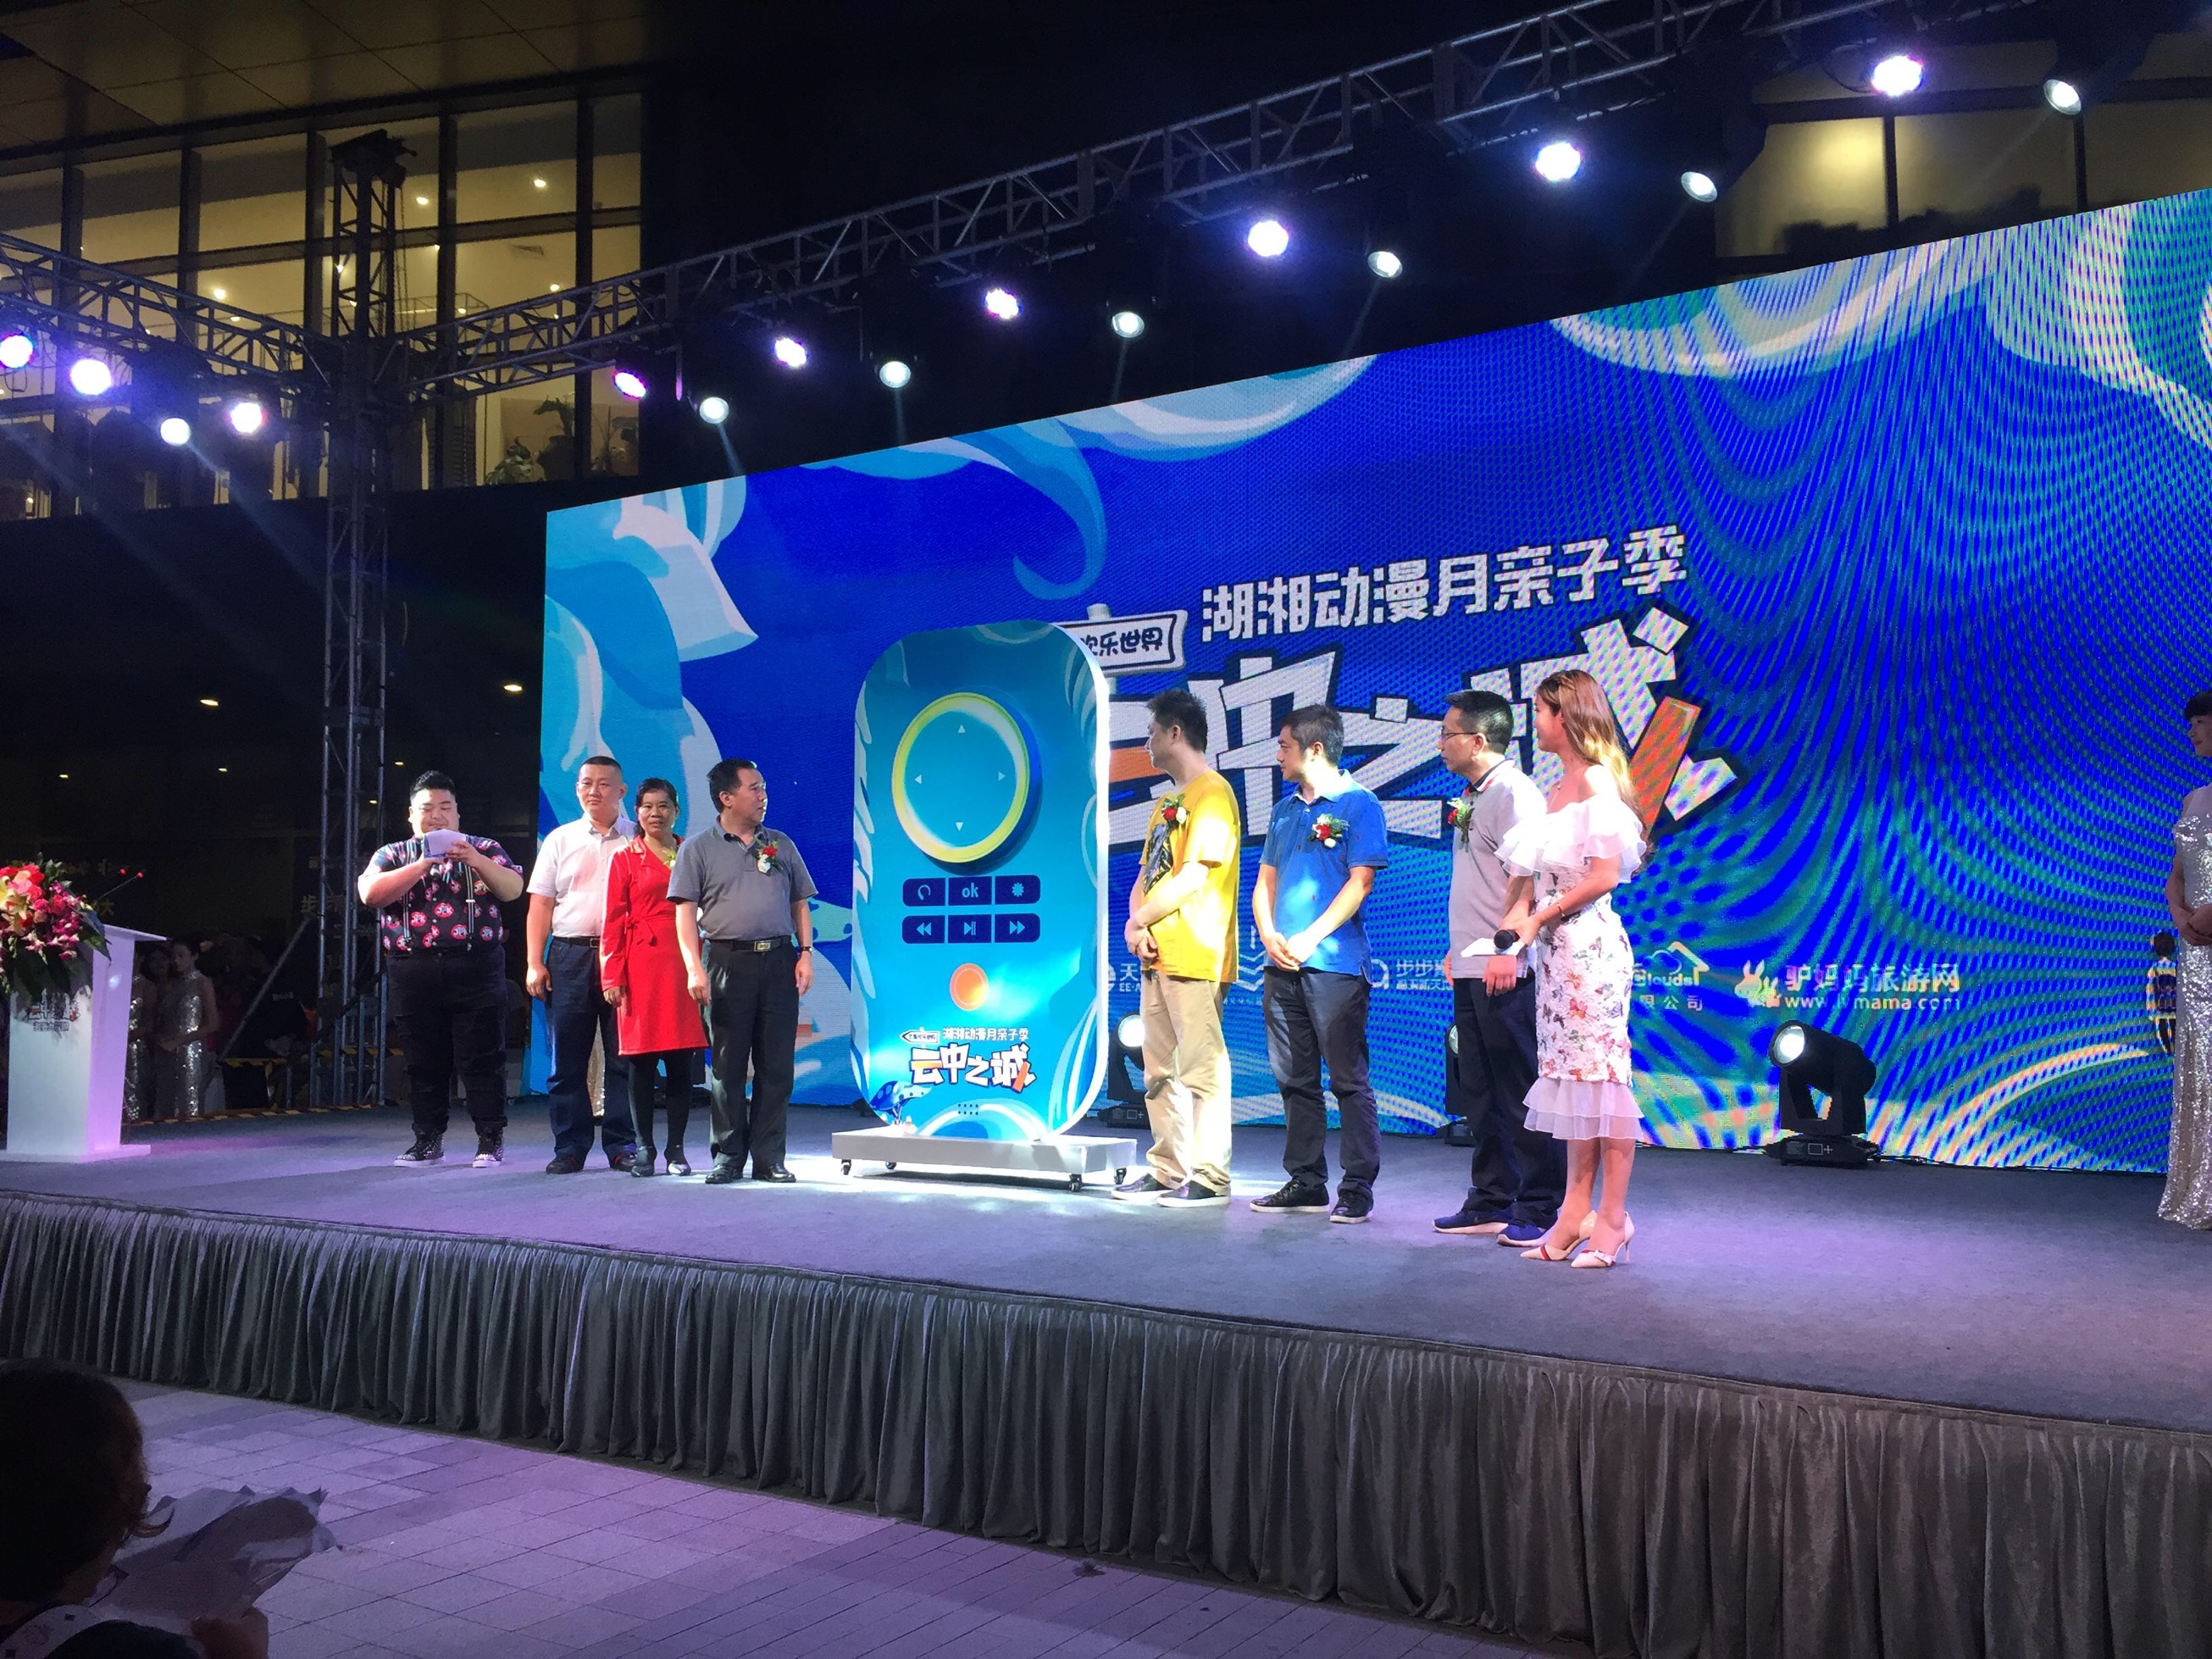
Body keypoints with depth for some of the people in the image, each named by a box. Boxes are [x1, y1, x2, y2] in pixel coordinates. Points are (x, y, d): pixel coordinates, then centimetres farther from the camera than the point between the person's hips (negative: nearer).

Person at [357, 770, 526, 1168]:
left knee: (482, 1057, -4)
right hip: (413, 974, 2)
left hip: (475, 970, -2)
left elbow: (513, 890, -2)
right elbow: (371, 894, -5)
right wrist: (422, 865, -13)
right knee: (424, 1061, 7)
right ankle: (428, 1139, 16)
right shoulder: (392, 855, 13)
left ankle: (491, 1138, 1)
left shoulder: (483, 849, 11)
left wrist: (476, 861, -16)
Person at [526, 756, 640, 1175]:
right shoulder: (559, 840, 12)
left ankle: (621, 1146, 9)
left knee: (622, 1057, 1)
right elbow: (540, 905, 9)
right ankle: (570, 1147, 10)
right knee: (568, 1058, 3)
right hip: (570, 955, 1)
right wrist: (534, 963, 0)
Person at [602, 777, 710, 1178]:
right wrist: (613, 976, -5)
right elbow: (614, 922, 3)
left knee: (683, 1062, 2)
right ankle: (643, 1148, 11)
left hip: (684, 964, 2)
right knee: (641, 1062, 0)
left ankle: (676, 1148, 11)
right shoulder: (626, 859, 7)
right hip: (642, 966, -2)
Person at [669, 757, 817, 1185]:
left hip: (778, 961, 3)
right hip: (728, 961, -3)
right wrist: (694, 968, -12)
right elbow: (685, 911, -1)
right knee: (728, 1066, 2)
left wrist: (805, 953, 5)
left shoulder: (781, 844, 15)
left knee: (776, 1066, 2)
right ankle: (728, 1157, 11)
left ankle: (768, 1158, 9)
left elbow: (800, 904, 17)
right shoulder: (699, 849, 5)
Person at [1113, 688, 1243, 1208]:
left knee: (1201, 1068, -7)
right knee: (1159, 1071, 12)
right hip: (1157, 955, 10)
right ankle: (1167, 1171, 19)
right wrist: (1135, 922, 0)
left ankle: (1210, 1178, -3)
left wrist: (1139, 920, -8)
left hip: (1194, 956, -10)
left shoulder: (1212, 794, -9)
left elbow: (1193, 876, -17)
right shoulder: (1167, 800, 21)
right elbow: (1146, 875, 19)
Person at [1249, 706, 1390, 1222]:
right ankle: (1306, 1183, 18)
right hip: (1282, 966, 7)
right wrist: (1269, 935, -1)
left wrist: (1309, 939, -15)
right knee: (1295, 1079, 10)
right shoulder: (1285, 809, 18)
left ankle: (1358, 1186, 2)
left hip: (1335, 964, -7)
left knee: (1348, 1079, -4)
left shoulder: (1358, 805, -3)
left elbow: (1360, 882, -11)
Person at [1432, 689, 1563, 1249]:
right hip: (1471, 970, 10)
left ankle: (1541, 1210, 4)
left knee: (1521, 1090, -4)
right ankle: (1491, 1203, 22)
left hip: (1506, 970, -10)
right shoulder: (1473, 797, 18)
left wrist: (1506, 949, -26)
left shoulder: (1514, 791, -12)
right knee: (1482, 1091, 14)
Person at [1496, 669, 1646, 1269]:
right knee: (1569, 1079, 9)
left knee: (1600, 1077, -4)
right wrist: (1520, 909, -1)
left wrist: (1541, 917, -10)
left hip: (1591, 945, -9)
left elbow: (1604, 876, -17)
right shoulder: (1559, 785, 16)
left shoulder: (1597, 781, -10)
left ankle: (1613, 1217, 2)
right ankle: (1576, 1213, 14)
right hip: (1556, 949, 9)